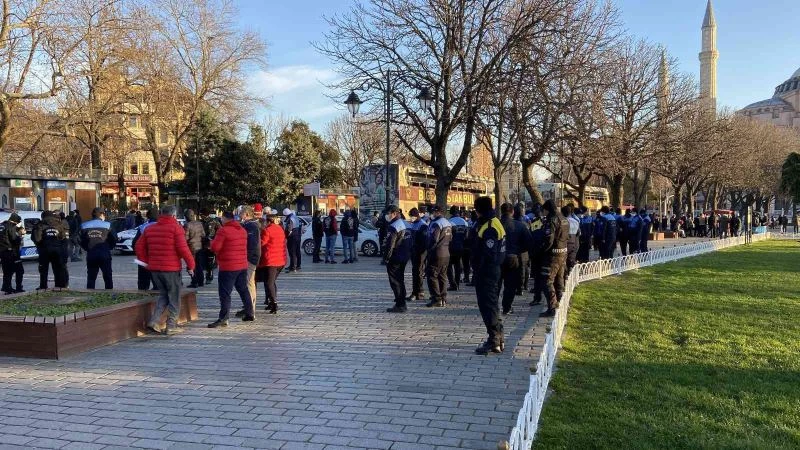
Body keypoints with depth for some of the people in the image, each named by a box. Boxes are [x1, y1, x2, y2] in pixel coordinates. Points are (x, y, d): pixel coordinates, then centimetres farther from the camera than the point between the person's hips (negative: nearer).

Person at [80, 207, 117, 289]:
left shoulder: (85, 226, 4)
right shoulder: (107, 225, -4)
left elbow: (82, 242, 2)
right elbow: (114, 240, -3)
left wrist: (88, 249, 15)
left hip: (91, 254, 2)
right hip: (104, 254, -2)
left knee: (91, 277, 9)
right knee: (108, 277, 8)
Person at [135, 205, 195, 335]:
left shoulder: (149, 228, 11)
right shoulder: (176, 227, -8)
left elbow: (139, 247, 11)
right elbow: (183, 248, -16)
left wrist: (145, 262, 19)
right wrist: (190, 265, -8)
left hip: (154, 268, 6)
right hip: (171, 268, -5)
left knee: (163, 295, 18)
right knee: (174, 298, 7)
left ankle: (153, 321, 3)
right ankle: (171, 326, 6)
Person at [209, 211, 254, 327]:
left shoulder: (223, 230, -13)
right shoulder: (242, 230, 11)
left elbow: (215, 247, -15)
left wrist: (212, 242, 5)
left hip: (228, 267, -7)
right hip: (242, 265, 7)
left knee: (225, 293, -5)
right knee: (243, 289, 17)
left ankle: (223, 318, -9)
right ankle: (250, 313, 24)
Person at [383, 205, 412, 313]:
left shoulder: (393, 227, -18)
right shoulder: (404, 224, 12)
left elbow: (390, 245, -21)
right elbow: (409, 242, 17)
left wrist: (386, 258, -13)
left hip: (395, 258, -9)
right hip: (404, 257, 9)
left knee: (395, 281, -3)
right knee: (400, 280, 18)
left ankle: (399, 305, -4)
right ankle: (402, 303, 25)